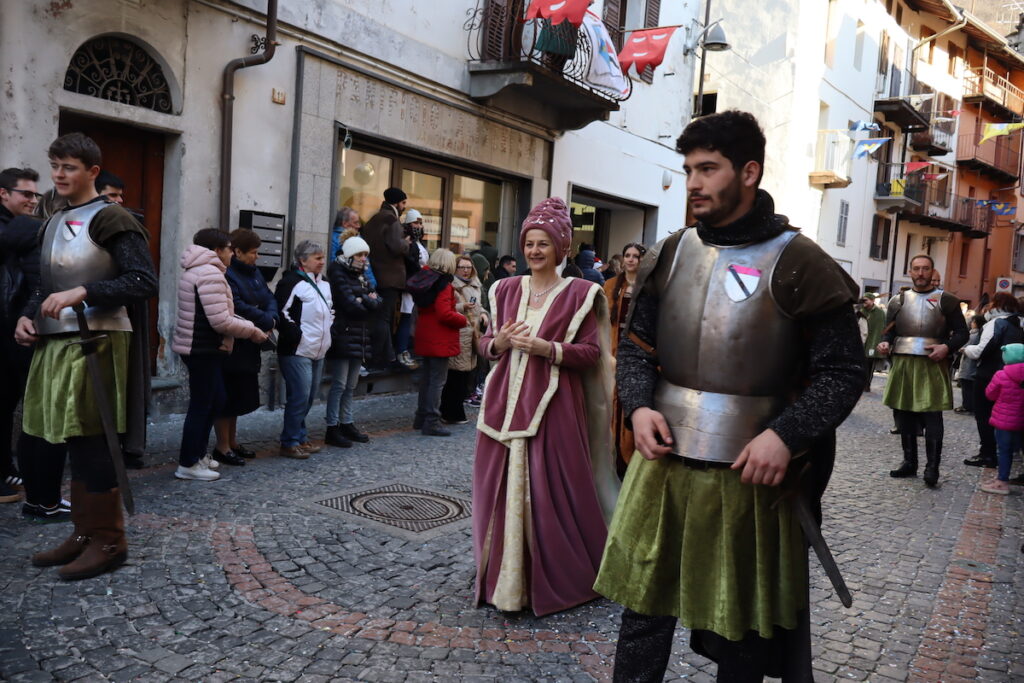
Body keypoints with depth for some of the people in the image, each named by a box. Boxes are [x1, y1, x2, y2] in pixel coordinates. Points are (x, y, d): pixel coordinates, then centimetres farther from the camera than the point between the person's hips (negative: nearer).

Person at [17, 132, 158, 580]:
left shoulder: (110, 220, -6)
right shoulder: (53, 224, 19)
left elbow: (144, 282, -14)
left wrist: (82, 293, -23)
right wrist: (28, 316, 7)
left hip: (97, 344, -8)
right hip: (56, 344, 8)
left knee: (91, 443, -4)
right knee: (74, 443, 12)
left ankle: (108, 540, 7)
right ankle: (84, 532, 22)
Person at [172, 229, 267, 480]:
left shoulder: (197, 270, 18)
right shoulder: (210, 273, -17)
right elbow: (221, 321, -23)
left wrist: (249, 326, 7)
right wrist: (252, 331, -10)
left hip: (200, 348, 11)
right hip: (204, 350, -11)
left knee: (215, 402, 17)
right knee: (201, 406, -2)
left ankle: (198, 454, 26)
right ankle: (188, 465, 6)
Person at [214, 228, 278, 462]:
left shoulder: (254, 272, 13)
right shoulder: (225, 274, -16)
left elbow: (269, 298, 9)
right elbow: (238, 307, -26)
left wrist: (271, 318, -12)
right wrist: (266, 322, -16)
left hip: (248, 346, 9)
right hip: (230, 345, -9)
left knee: (240, 395, 16)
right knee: (226, 396, 0)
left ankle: (233, 441, 28)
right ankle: (222, 447, 9)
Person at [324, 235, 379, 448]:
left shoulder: (361, 276, 17)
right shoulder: (338, 274, -7)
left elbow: (376, 302, 5)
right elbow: (350, 305, -17)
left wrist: (363, 299, -14)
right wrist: (368, 304, -1)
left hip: (359, 338, 8)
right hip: (342, 336, -8)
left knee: (351, 385, 12)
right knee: (339, 384, -6)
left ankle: (347, 424, 20)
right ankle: (332, 428, 0)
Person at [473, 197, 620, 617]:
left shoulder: (579, 293, -1)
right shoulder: (506, 289, 11)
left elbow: (592, 352, -5)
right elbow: (486, 344, 15)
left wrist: (547, 349, -17)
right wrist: (500, 342, -7)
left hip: (553, 405, -4)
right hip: (506, 401, 4)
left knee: (552, 491, -2)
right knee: (502, 488, 7)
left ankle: (559, 578, 17)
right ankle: (505, 578, 24)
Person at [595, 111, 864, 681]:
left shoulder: (798, 264, -9)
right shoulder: (671, 255, 6)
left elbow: (843, 371, -8)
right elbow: (637, 345, 12)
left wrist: (786, 435, -22)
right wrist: (639, 405, -6)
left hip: (749, 471, -4)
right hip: (664, 459, 4)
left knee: (741, 622, 15)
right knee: (643, 602, 15)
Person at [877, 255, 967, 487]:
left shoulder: (946, 300, 5)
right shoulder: (898, 301, 12)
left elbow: (962, 332, 4)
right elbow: (889, 332, 13)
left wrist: (946, 347, -15)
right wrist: (885, 343, -9)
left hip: (933, 365, -3)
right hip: (903, 364, 3)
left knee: (932, 417, -6)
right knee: (903, 414, 8)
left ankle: (932, 467, 0)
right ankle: (909, 462, 19)